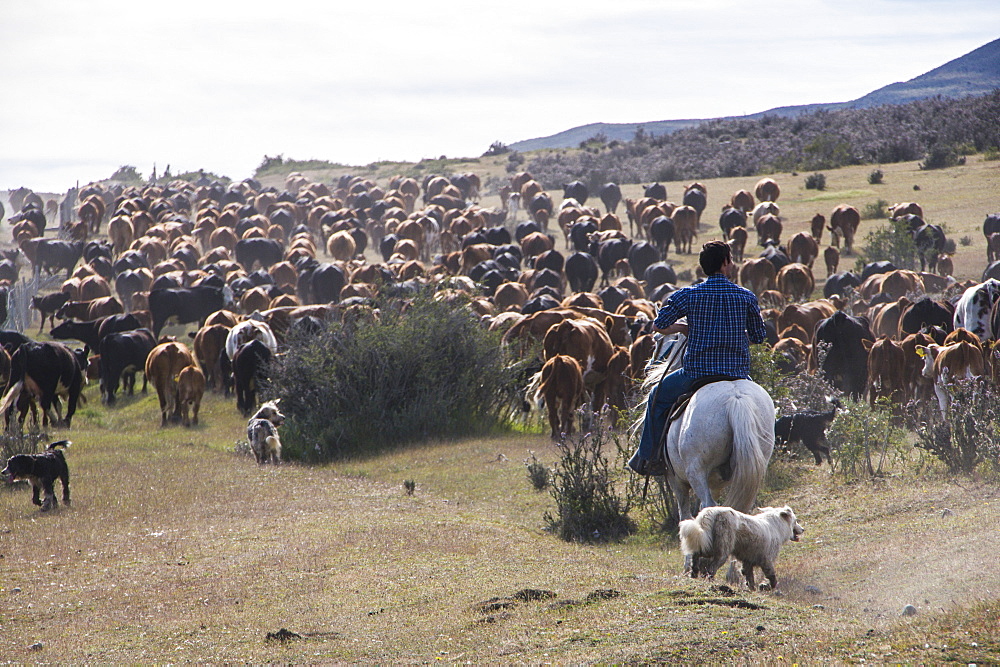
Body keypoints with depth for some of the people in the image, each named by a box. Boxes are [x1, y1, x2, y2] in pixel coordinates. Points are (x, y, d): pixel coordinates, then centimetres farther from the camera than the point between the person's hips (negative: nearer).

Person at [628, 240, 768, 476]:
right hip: (738, 373, 2)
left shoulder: (688, 295, -4)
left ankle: (647, 458, 22)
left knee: (658, 396, 23)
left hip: (697, 371, -2)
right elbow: (759, 336, 9)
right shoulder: (747, 296, 0)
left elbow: (659, 325, -1)